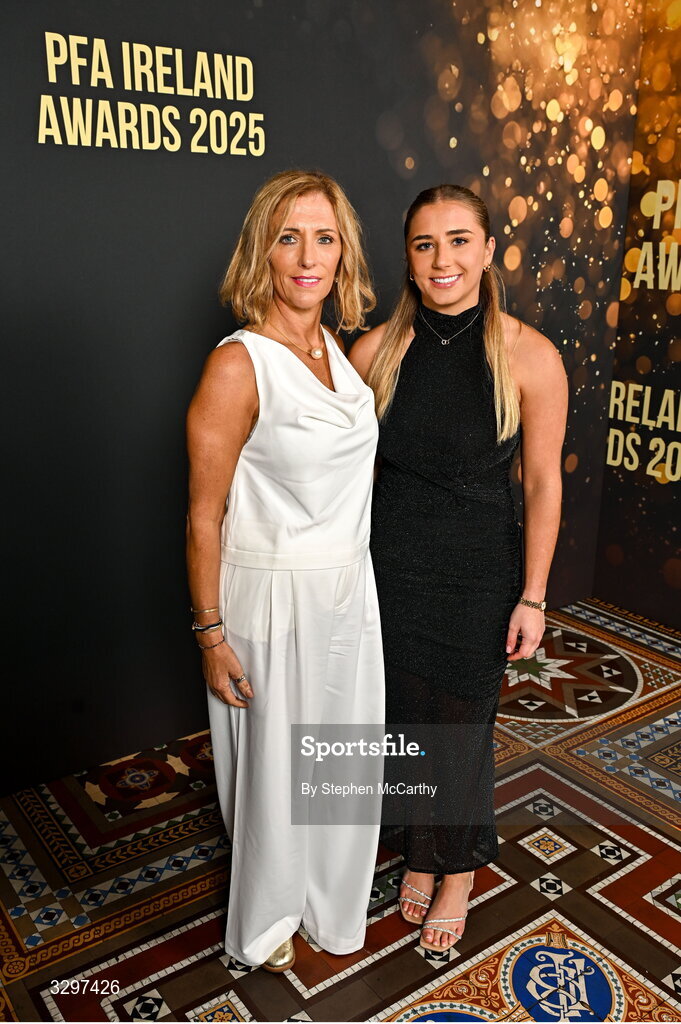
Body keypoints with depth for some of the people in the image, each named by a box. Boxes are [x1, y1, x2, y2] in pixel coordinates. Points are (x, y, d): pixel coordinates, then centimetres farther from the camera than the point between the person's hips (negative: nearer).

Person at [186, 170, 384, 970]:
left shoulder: (338, 350, 4)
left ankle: (332, 904, 48)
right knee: (274, 767, 13)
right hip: (272, 599, -6)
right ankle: (266, 924, 42)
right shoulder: (238, 365, -19)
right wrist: (211, 636, -14)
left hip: (347, 589, 7)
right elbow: (203, 517, -15)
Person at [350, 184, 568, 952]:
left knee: (462, 724, 12)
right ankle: (417, 854, 44)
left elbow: (542, 484, -7)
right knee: (403, 717, 16)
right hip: (389, 565, 2)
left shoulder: (529, 357, -12)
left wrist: (532, 597, -5)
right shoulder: (375, 351, -6)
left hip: (477, 572, -2)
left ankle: (459, 872, 39)